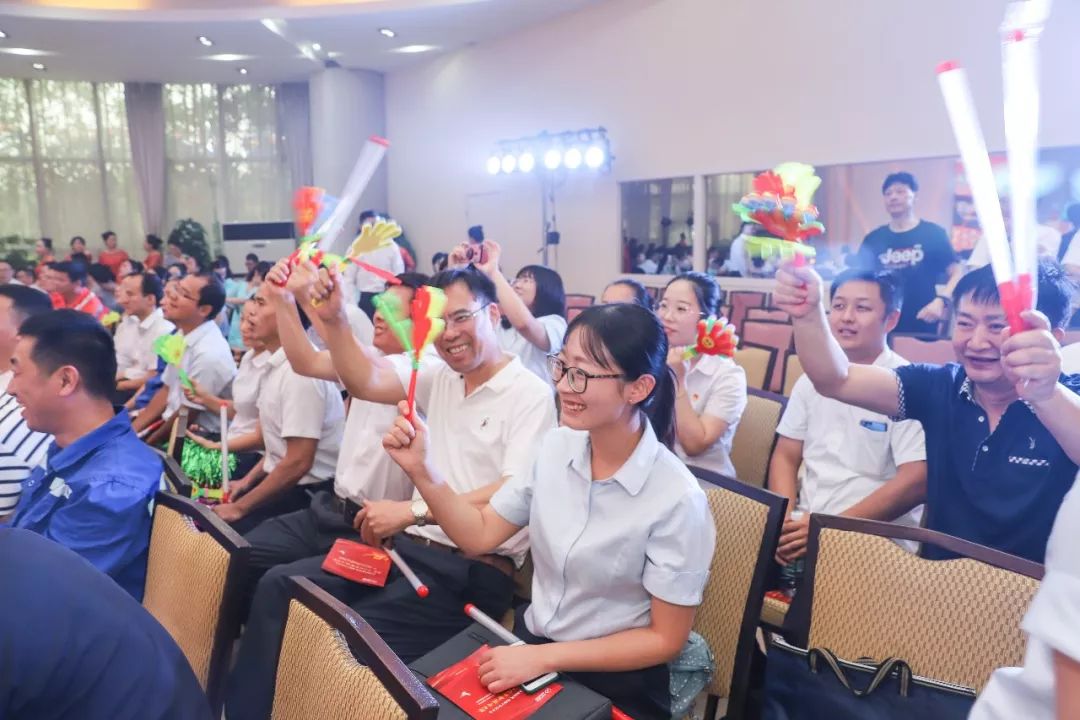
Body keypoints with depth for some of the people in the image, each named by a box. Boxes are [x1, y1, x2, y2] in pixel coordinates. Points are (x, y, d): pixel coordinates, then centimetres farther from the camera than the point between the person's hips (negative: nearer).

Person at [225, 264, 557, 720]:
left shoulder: (531, 394, -9)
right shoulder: (440, 378, 13)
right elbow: (365, 383, 1)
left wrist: (413, 510, -25)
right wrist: (334, 319, -14)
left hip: (472, 571, -7)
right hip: (413, 547, 7)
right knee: (279, 586, -5)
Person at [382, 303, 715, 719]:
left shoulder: (676, 499, -22)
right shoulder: (556, 446, -7)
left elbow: (665, 639, -13)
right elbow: (480, 535, -1)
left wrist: (545, 658, -17)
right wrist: (421, 468, -15)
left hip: (614, 682, -4)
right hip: (530, 641, 5)